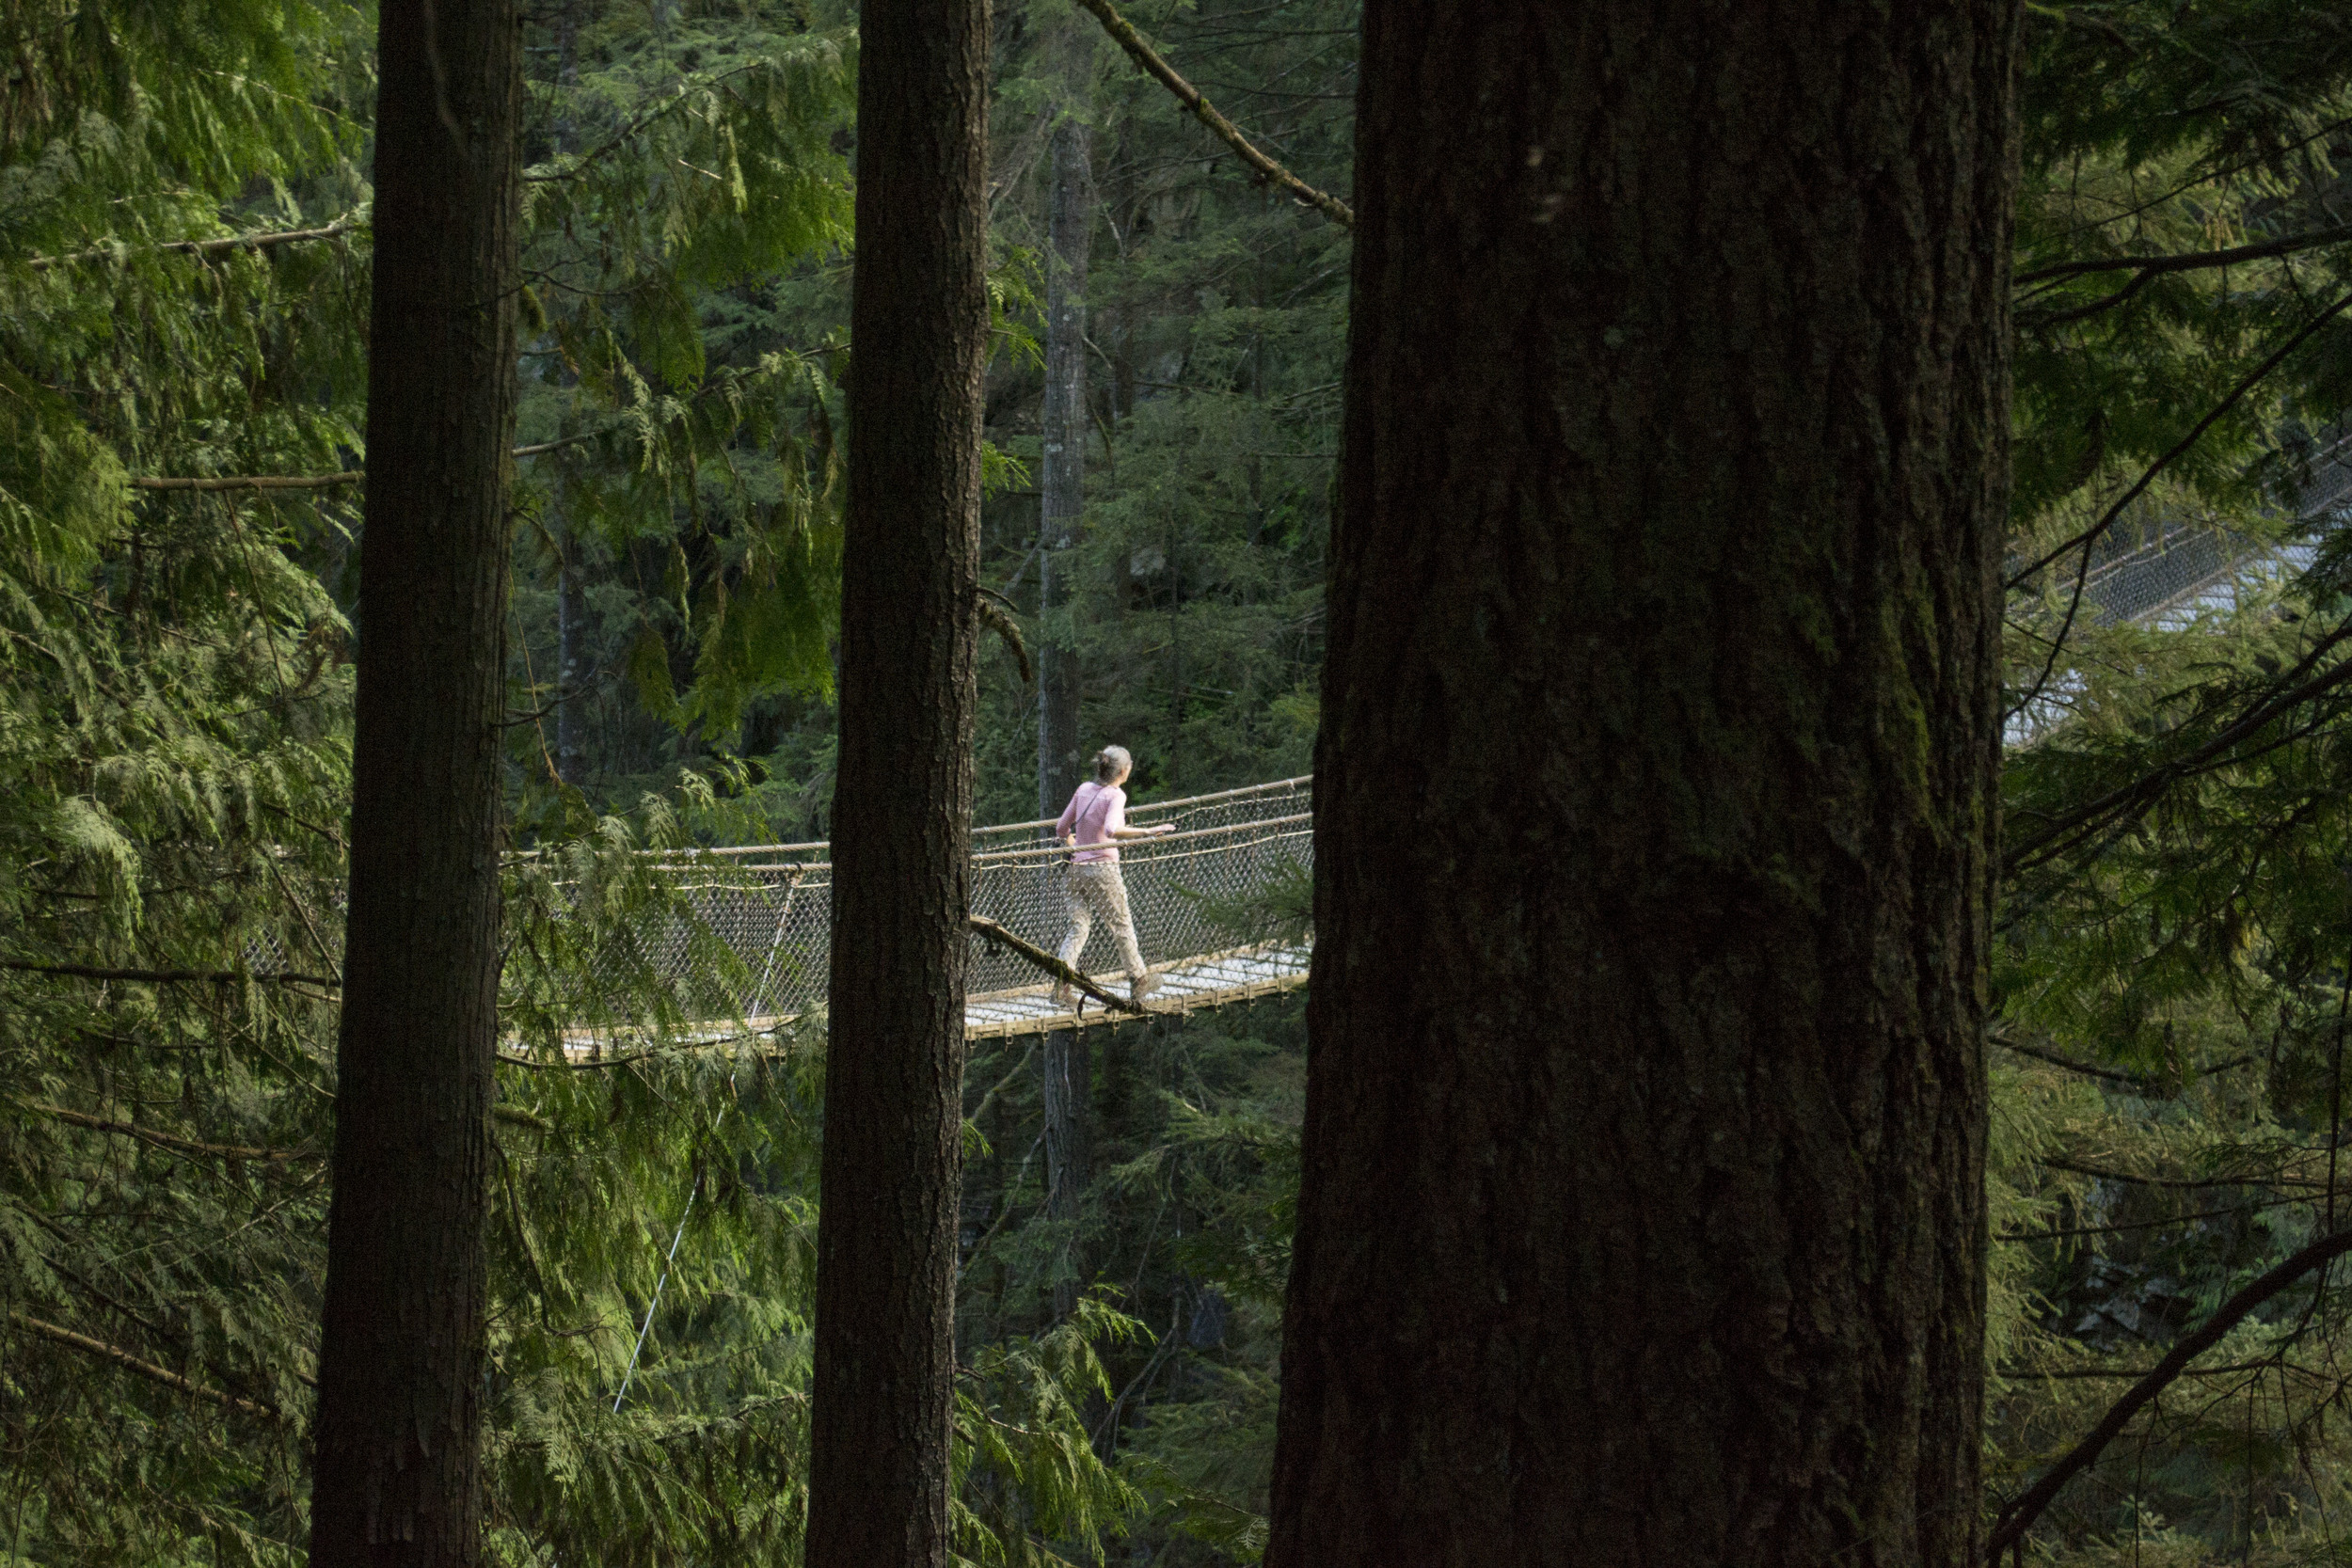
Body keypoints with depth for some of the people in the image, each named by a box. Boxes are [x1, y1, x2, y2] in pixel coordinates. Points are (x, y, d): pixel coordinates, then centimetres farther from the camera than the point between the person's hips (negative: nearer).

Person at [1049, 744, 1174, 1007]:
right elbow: (1111, 829, -29)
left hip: (1077, 866, 5)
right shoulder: (1115, 795, -10)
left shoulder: (1084, 789, 8)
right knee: (1123, 926, 11)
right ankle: (1138, 980, 24)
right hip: (1103, 867, -5)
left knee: (1078, 927, 5)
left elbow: (1061, 829, 15)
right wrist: (1147, 832, -29)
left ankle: (1062, 982, -12)